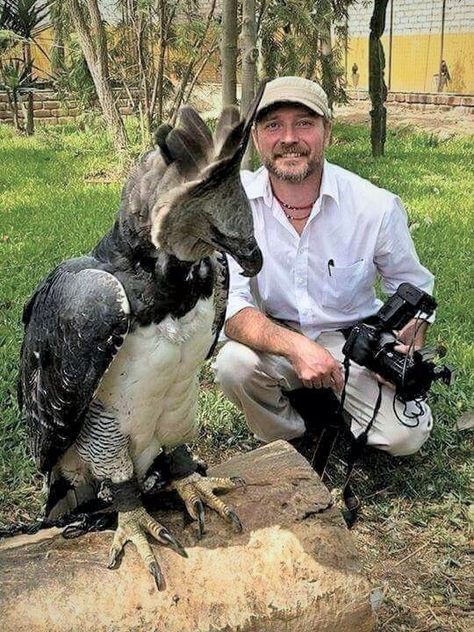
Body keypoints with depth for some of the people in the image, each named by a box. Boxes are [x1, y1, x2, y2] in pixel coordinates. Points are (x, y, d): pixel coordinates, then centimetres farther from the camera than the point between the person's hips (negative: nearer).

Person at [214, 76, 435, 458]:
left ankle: (336, 402, 15)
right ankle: (284, 445, 1)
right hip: (273, 338, 0)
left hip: (354, 341, 1)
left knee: (404, 435, -19)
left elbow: (413, 289, 3)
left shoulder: (377, 207, -14)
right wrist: (296, 347, -37)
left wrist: (408, 352, -14)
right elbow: (228, 303, -20)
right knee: (234, 364, -32)